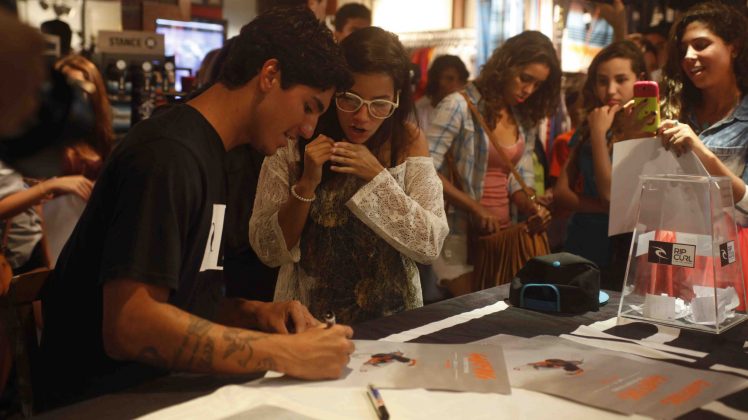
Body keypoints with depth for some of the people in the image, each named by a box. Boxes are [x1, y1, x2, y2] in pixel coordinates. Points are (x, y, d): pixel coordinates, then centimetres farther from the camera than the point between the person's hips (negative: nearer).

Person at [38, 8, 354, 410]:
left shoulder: (204, 151, 11)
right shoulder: (169, 155, -19)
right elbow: (128, 326, -26)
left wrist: (253, 313, -1)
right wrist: (288, 354, -25)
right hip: (106, 400, -8)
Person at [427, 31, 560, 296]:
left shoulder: (526, 121, 10)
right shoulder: (459, 106, -12)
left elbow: (520, 181, 12)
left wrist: (531, 208, -10)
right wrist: (475, 207, -23)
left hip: (503, 234, 7)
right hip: (460, 235, -6)